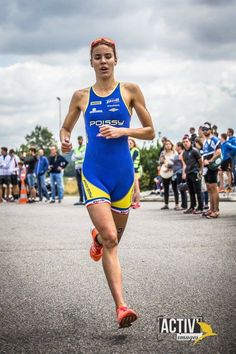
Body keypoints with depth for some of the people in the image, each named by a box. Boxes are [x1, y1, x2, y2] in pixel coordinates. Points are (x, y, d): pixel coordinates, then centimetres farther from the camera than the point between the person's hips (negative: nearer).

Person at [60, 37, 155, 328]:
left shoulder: (130, 91, 3)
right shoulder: (81, 96, 7)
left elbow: (150, 132, 4)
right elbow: (66, 128, 20)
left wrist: (121, 131, -13)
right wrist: (64, 141, -3)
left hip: (123, 172, 1)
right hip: (94, 172, -1)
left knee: (113, 238, 14)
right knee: (110, 239, -16)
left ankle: (97, 237, 51)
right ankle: (121, 307, -15)